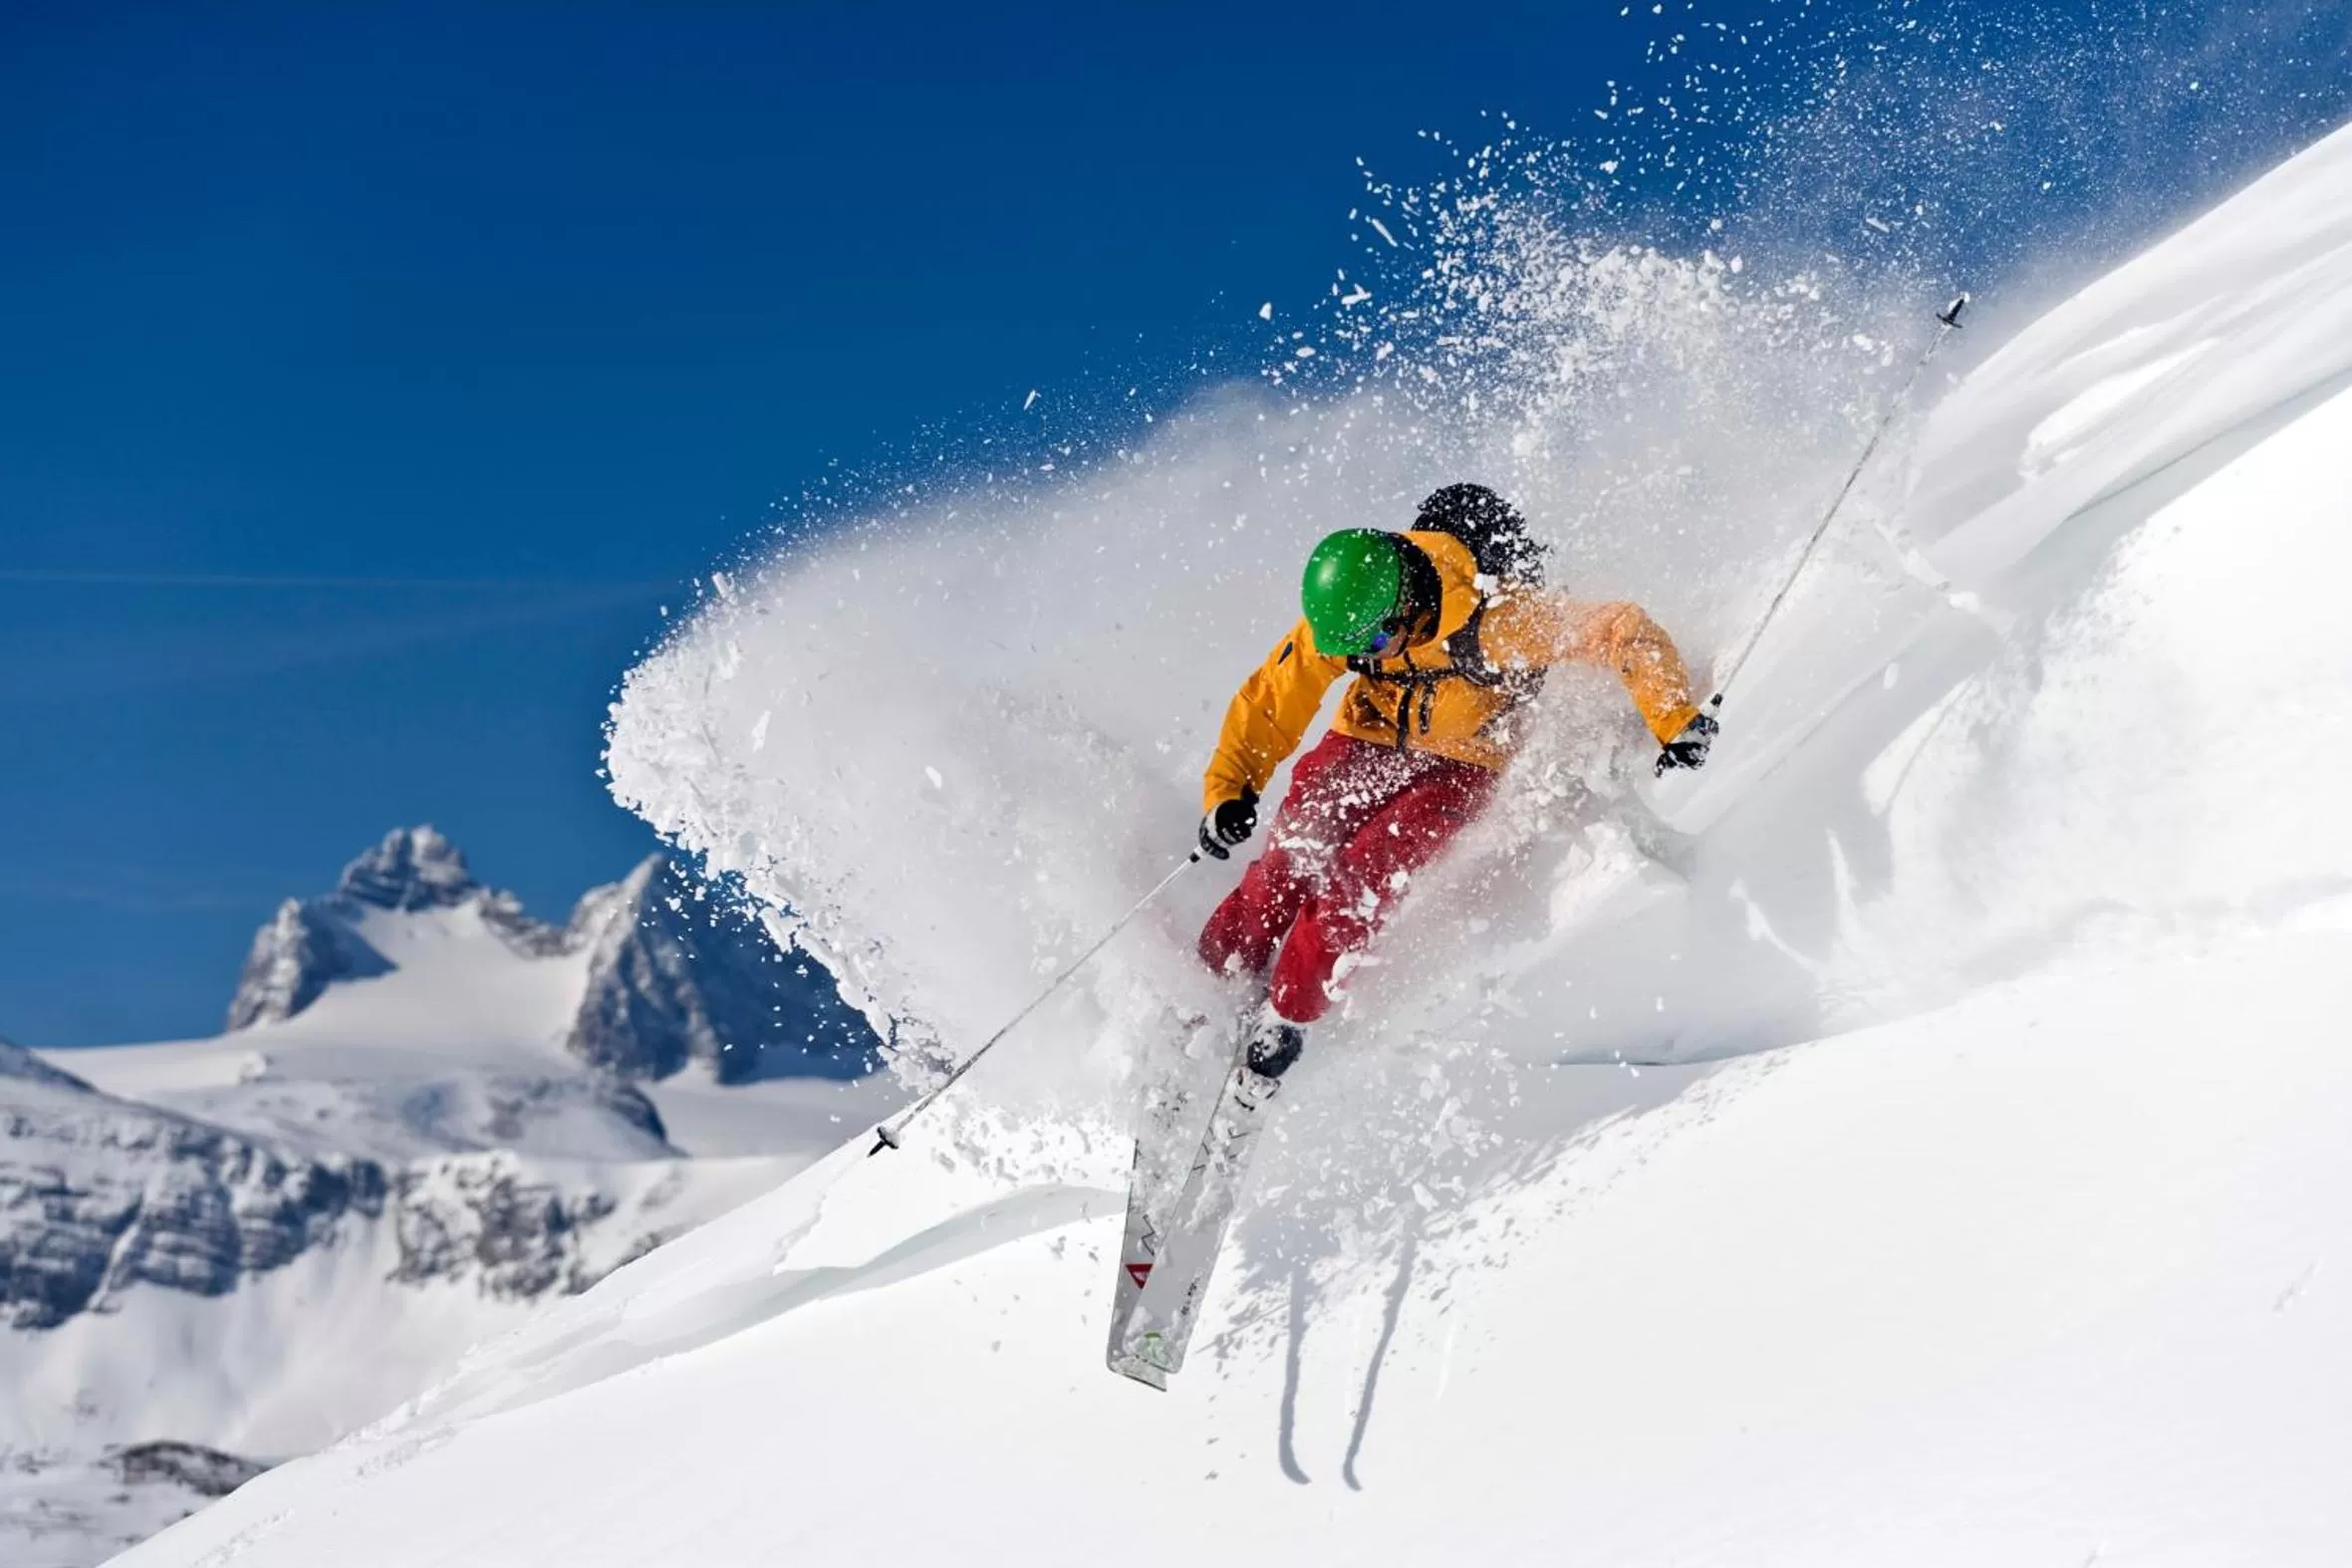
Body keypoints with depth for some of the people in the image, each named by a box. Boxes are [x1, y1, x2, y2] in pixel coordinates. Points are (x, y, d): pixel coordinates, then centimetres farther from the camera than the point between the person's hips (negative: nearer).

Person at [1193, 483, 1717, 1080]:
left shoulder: (1496, 615, -34)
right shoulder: (1341, 615, -22)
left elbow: (1624, 632, -27)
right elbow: (1269, 702, -11)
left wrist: (1676, 721, -36)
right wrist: (1228, 792, -21)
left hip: (1456, 764, -3)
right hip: (1365, 741, 3)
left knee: (1358, 876, -22)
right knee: (1291, 859, -17)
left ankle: (1284, 1021, -6)